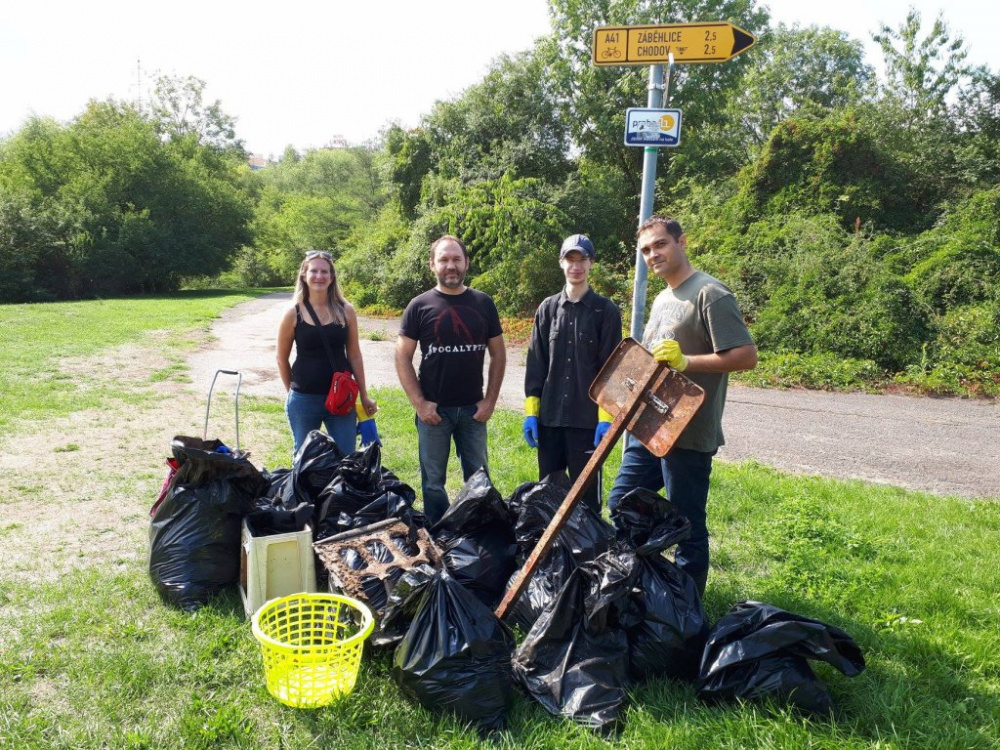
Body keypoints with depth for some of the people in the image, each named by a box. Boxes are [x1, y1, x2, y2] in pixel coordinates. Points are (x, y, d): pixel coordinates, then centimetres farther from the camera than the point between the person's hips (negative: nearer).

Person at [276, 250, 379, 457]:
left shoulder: (345, 310, -2)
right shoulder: (293, 313, -6)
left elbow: (354, 355, 5)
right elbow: (282, 359, 4)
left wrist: (364, 395, 7)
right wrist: (293, 391, 7)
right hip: (303, 400, -1)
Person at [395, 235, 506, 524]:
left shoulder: (483, 303, 3)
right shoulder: (419, 306, -3)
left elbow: (498, 353, 7)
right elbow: (403, 357, -2)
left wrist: (490, 400, -1)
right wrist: (419, 403, -9)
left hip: (473, 409, 2)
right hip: (433, 410, -1)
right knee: (433, 482, 9)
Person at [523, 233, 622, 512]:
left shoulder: (606, 310, -1)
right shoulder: (547, 308, 9)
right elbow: (535, 364, 8)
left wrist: (606, 417, -10)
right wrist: (530, 411, 3)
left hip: (589, 418, -3)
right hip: (549, 416, 3)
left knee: (586, 492, 5)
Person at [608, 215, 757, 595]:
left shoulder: (710, 294, -13)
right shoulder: (662, 300, 16)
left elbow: (746, 356, -20)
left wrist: (685, 361, -23)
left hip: (687, 433, -9)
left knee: (687, 525, 3)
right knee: (620, 506, 16)